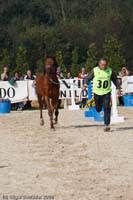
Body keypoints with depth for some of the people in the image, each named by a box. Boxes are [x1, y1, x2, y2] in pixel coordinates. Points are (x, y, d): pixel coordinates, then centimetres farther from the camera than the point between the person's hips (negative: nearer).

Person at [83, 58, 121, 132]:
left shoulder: (110, 71, 1)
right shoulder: (95, 70, -4)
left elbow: (115, 80, 13)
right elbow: (88, 78, 0)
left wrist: (118, 88, 11)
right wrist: (85, 84, -18)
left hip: (107, 92, 0)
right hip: (97, 92, 0)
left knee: (107, 108, -12)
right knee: (98, 108, 10)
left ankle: (107, 124, -9)